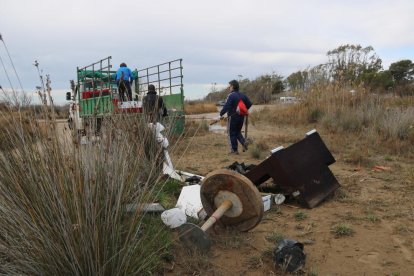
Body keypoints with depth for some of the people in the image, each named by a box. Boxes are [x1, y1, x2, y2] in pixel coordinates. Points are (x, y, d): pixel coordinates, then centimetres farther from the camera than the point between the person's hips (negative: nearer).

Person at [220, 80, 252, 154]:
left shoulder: (231, 95, -16)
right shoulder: (242, 95, 6)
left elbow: (226, 106, -23)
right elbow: (249, 104, 10)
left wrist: (221, 113, -9)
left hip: (233, 117, -7)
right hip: (241, 117, 7)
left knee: (232, 134, 5)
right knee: (238, 132, 23)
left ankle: (234, 150, 8)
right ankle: (244, 142, 1)